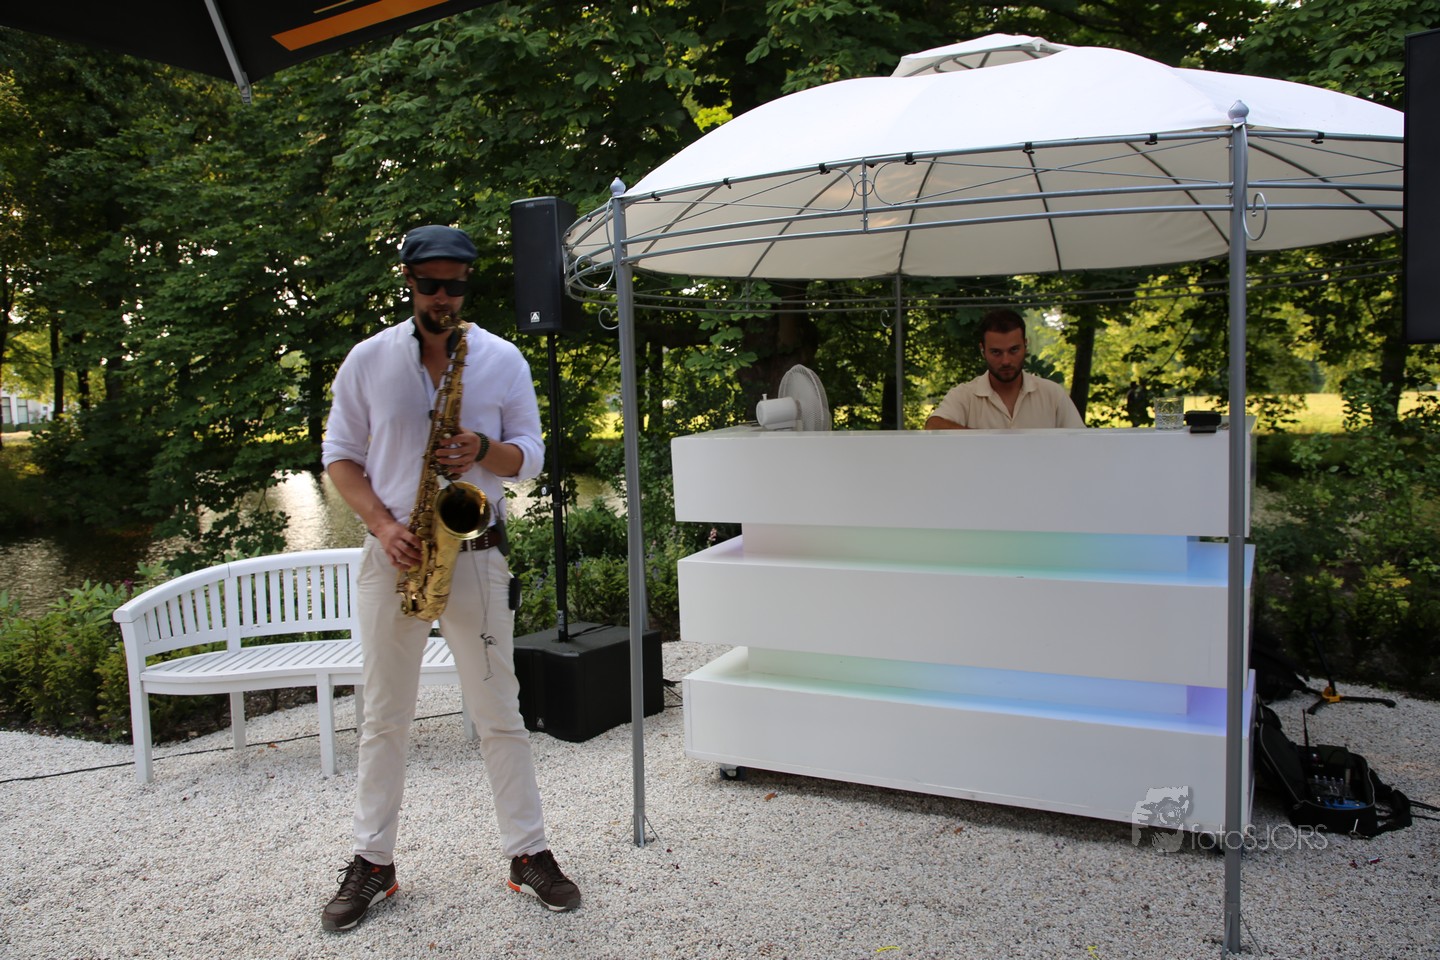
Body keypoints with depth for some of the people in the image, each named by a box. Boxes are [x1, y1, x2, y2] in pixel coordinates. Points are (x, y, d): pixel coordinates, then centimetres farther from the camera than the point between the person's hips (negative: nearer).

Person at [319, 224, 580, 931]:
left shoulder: (503, 359, 3)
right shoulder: (368, 359, 4)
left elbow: (530, 455, 5)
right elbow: (338, 455, 6)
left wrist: (484, 450, -18)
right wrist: (381, 523, -10)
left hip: (476, 554, -1)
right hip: (392, 556, 1)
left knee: (499, 714, 5)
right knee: (383, 718, 10)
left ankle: (529, 853, 17)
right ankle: (373, 862, 24)